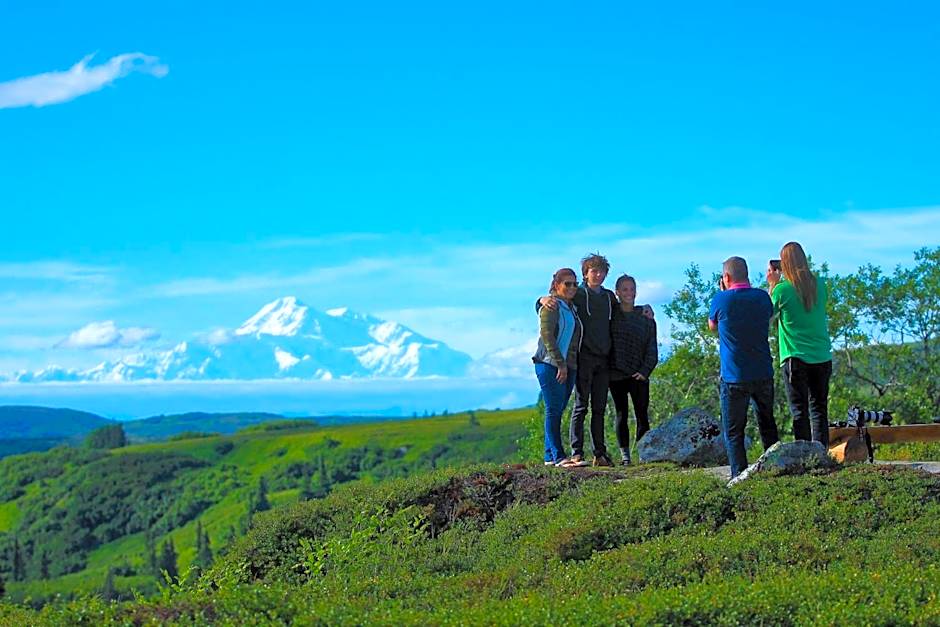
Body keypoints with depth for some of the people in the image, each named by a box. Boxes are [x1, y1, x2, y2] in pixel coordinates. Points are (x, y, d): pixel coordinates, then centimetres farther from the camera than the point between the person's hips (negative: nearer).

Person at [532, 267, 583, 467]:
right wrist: (560, 363, -17)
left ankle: (549, 456, 10)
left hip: (568, 366, 8)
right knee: (554, 410, -10)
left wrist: (567, 365, 11)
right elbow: (546, 335, -14)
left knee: (557, 411, 7)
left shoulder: (572, 308, 21)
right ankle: (558, 456, -13)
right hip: (550, 363, -8)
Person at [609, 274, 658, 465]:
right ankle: (625, 455, 3)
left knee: (642, 416, -2)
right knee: (622, 415, 1)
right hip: (616, 373, -1)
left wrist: (645, 370, -5)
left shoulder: (645, 318, 6)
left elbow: (651, 347, 5)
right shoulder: (610, 315, 5)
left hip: (639, 375, 1)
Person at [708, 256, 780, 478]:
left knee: (733, 431, 3)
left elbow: (712, 326, 9)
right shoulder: (762, 297, -1)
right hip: (763, 374, 4)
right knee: (767, 426, 20)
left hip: (734, 378, -4)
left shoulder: (721, 300, -10)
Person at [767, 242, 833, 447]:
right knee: (819, 408, 11)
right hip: (822, 357, 4)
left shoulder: (782, 289, -10)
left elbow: (769, 314, 6)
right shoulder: (820, 285, 2)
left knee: (799, 411, 0)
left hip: (796, 358, -4)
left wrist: (772, 285, 10)